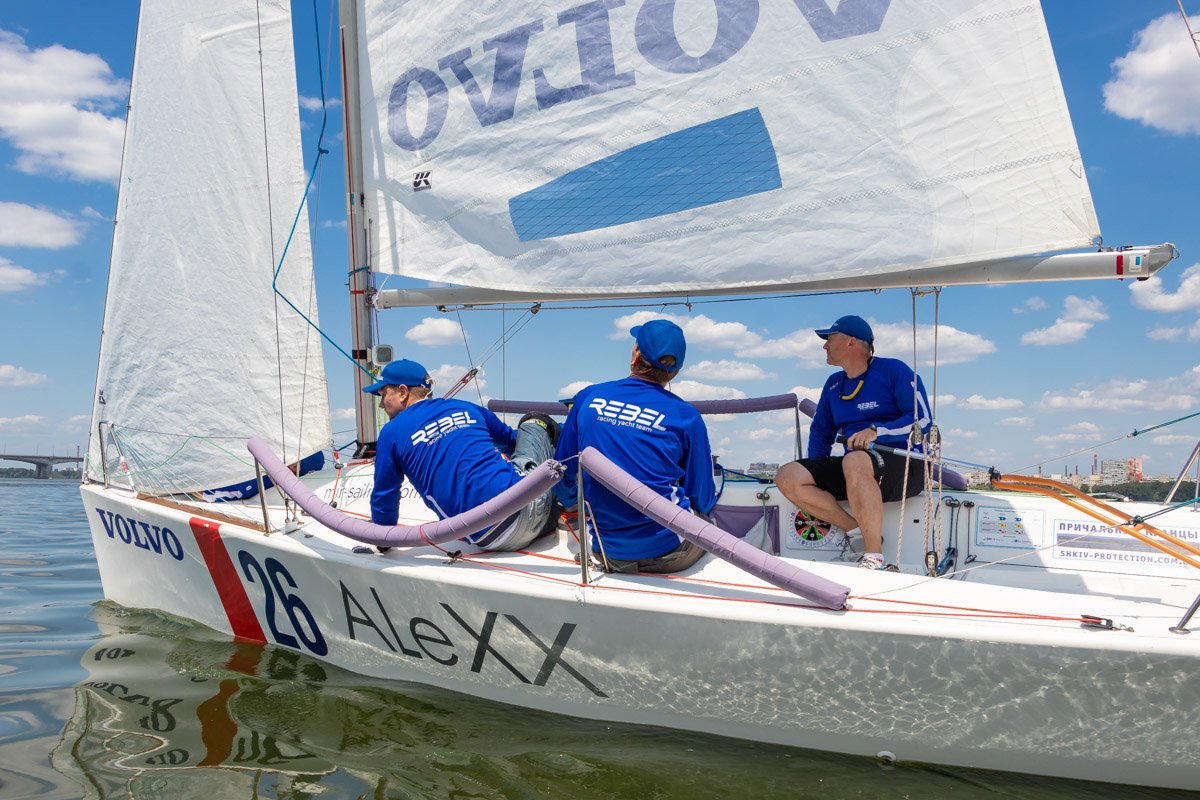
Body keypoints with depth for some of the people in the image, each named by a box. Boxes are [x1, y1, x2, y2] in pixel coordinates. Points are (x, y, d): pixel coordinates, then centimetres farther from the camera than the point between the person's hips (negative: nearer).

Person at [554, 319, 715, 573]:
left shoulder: (587, 398, -1)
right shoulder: (686, 416, -9)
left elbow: (563, 475, 10)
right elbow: (703, 500, -1)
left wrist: (572, 500, 32)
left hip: (608, 556, 3)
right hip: (668, 552, -3)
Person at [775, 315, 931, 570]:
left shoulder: (894, 370, -2)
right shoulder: (834, 384, 17)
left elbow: (923, 420, -12)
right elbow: (820, 432, 28)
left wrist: (877, 431, -23)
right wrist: (816, 477, 17)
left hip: (905, 465, -7)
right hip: (855, 470, 7)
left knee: (855, 461, -41)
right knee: (787, 477, -15)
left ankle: (874, 556, -36)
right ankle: (859, 531, -18)